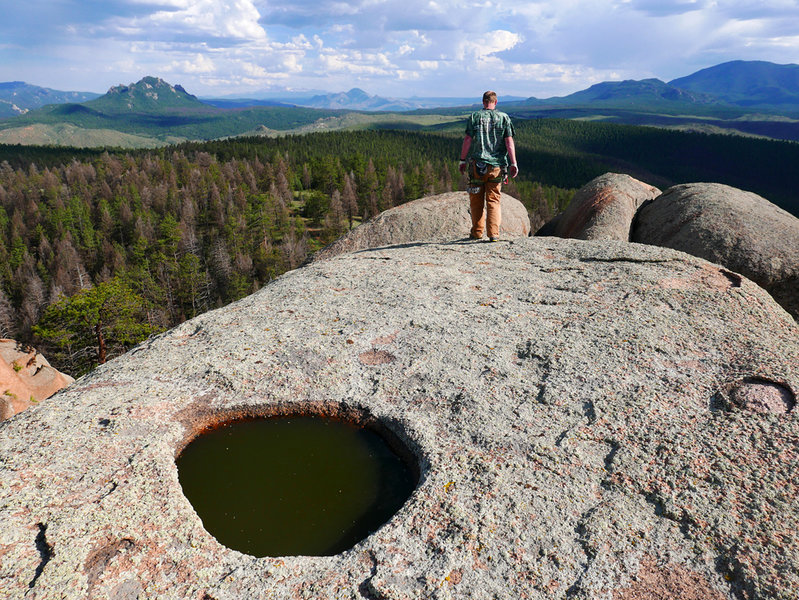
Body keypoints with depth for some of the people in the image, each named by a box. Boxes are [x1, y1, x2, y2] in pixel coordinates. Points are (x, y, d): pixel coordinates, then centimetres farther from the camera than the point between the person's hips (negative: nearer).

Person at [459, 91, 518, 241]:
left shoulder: (475, 117, 2)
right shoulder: (504, 118, 5)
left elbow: (467, 140, -3)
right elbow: (509, 142, -1)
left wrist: (463, 160, 4)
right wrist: (513, 164, -2)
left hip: (477, 165, -1)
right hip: (496, 165, 1)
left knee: (476, 200, 10)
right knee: (493, 200, 6)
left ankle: (477, 232, 16)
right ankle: (493, 233, -4)